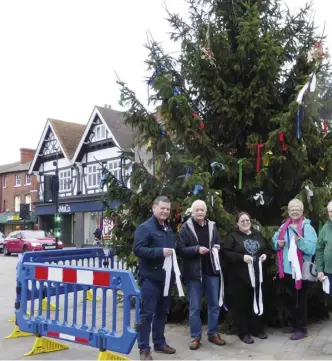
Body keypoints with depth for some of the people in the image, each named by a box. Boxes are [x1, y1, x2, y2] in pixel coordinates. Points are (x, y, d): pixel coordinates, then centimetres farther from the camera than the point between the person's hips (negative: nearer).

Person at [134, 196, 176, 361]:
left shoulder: (169, 229, 16)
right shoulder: (145, 228, -10)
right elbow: (138, 249, -20)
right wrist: (160, 252, -25)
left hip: (166, 277, 8)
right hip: (150, 278, -8)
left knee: (162, 312, 17)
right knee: (147, 313, -1)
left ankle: (159, 343, 30)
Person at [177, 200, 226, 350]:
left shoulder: (212, 226, 7)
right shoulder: (186, 228, -5)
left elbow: (219, 244, 21)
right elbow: (180, 250, -10)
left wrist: (217, 248, -2)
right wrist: (197, 249, -20)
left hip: (212, 271, 4)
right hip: (194, 272, -4)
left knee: (214, 304, 12)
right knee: (194, 307, 5)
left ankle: (213, 333, 28)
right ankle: (195, 336, 18)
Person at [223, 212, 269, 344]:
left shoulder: (257, 235, 14)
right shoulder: (232, 236, -3)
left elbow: (266, 248, 23)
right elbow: (226, 253, -13)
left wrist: (265, 254, 1)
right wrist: (242, 257, -21)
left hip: (257, 274, 5)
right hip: (239, 276, -5)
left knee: (257, 301, 12)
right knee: (241, 303, 1)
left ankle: (257, 329, 27)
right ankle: (244, 332, 12)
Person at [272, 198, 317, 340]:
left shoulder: (307, 227, -9)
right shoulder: (284, 227, 11)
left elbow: (312, 248, -16)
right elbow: (274, 240, 18)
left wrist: (300, 241, -31)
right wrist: (278, 243, -4)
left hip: (300, 270, -7)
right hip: (286, 269, 7)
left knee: (300, 300, 2)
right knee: (289, 299, 18)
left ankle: (302, 329, 16)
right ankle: (294, 324, 35)